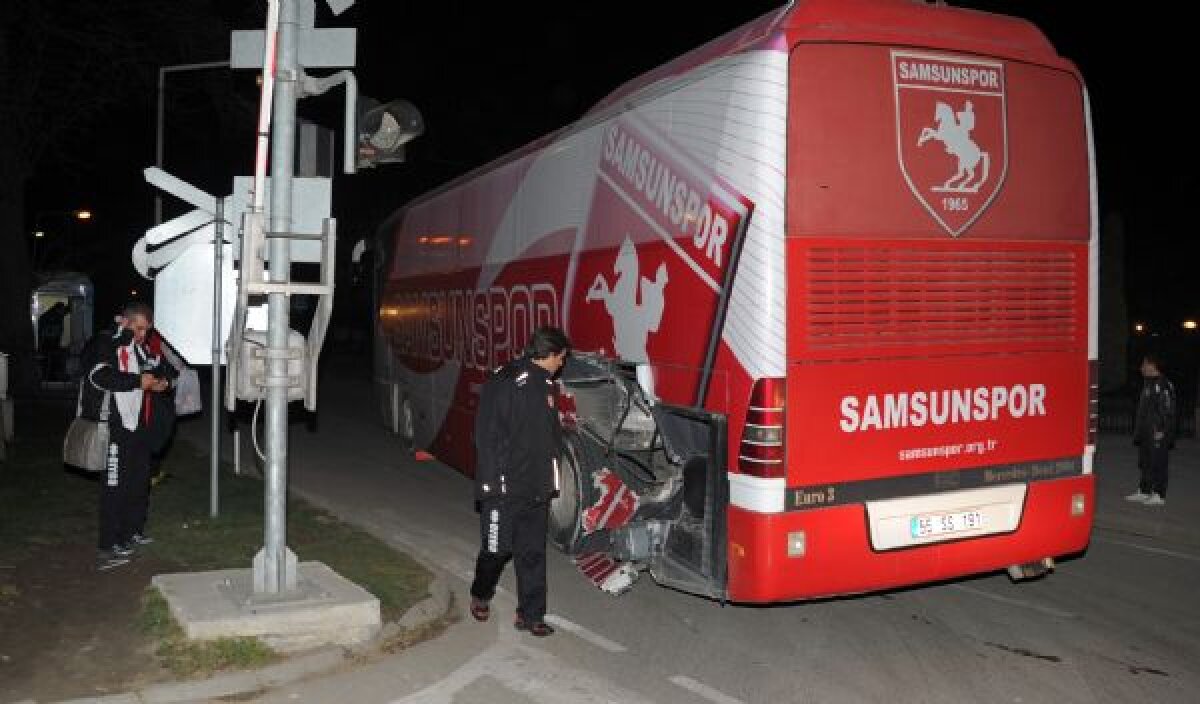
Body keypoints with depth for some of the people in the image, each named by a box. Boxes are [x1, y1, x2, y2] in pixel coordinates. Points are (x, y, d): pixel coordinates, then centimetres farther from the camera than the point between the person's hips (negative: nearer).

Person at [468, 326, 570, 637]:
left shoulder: (548, 386, 11)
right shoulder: (501, 382, -12)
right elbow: (486, 436, -14)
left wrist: (549, 480, 13)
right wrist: (492, 481, -18)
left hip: (536, 490, 6)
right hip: (504, 488, -6)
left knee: (533, 553, 9)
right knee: (497, 549, 5)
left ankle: (530, 614, 18)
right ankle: (481, 595, 32)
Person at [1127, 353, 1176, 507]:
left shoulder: (1163, 385, -14)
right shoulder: (1148, 384, 17)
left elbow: (1167, 410, -19)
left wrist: (1161, 431, -22)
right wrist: (1138, 431, 22)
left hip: (1158, 432, -10)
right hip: (1146, 433, 10)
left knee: (1158, 463, -5)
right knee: (1145, 462, 14)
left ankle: (1159, 495, 0)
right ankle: (1143, 491, 22)